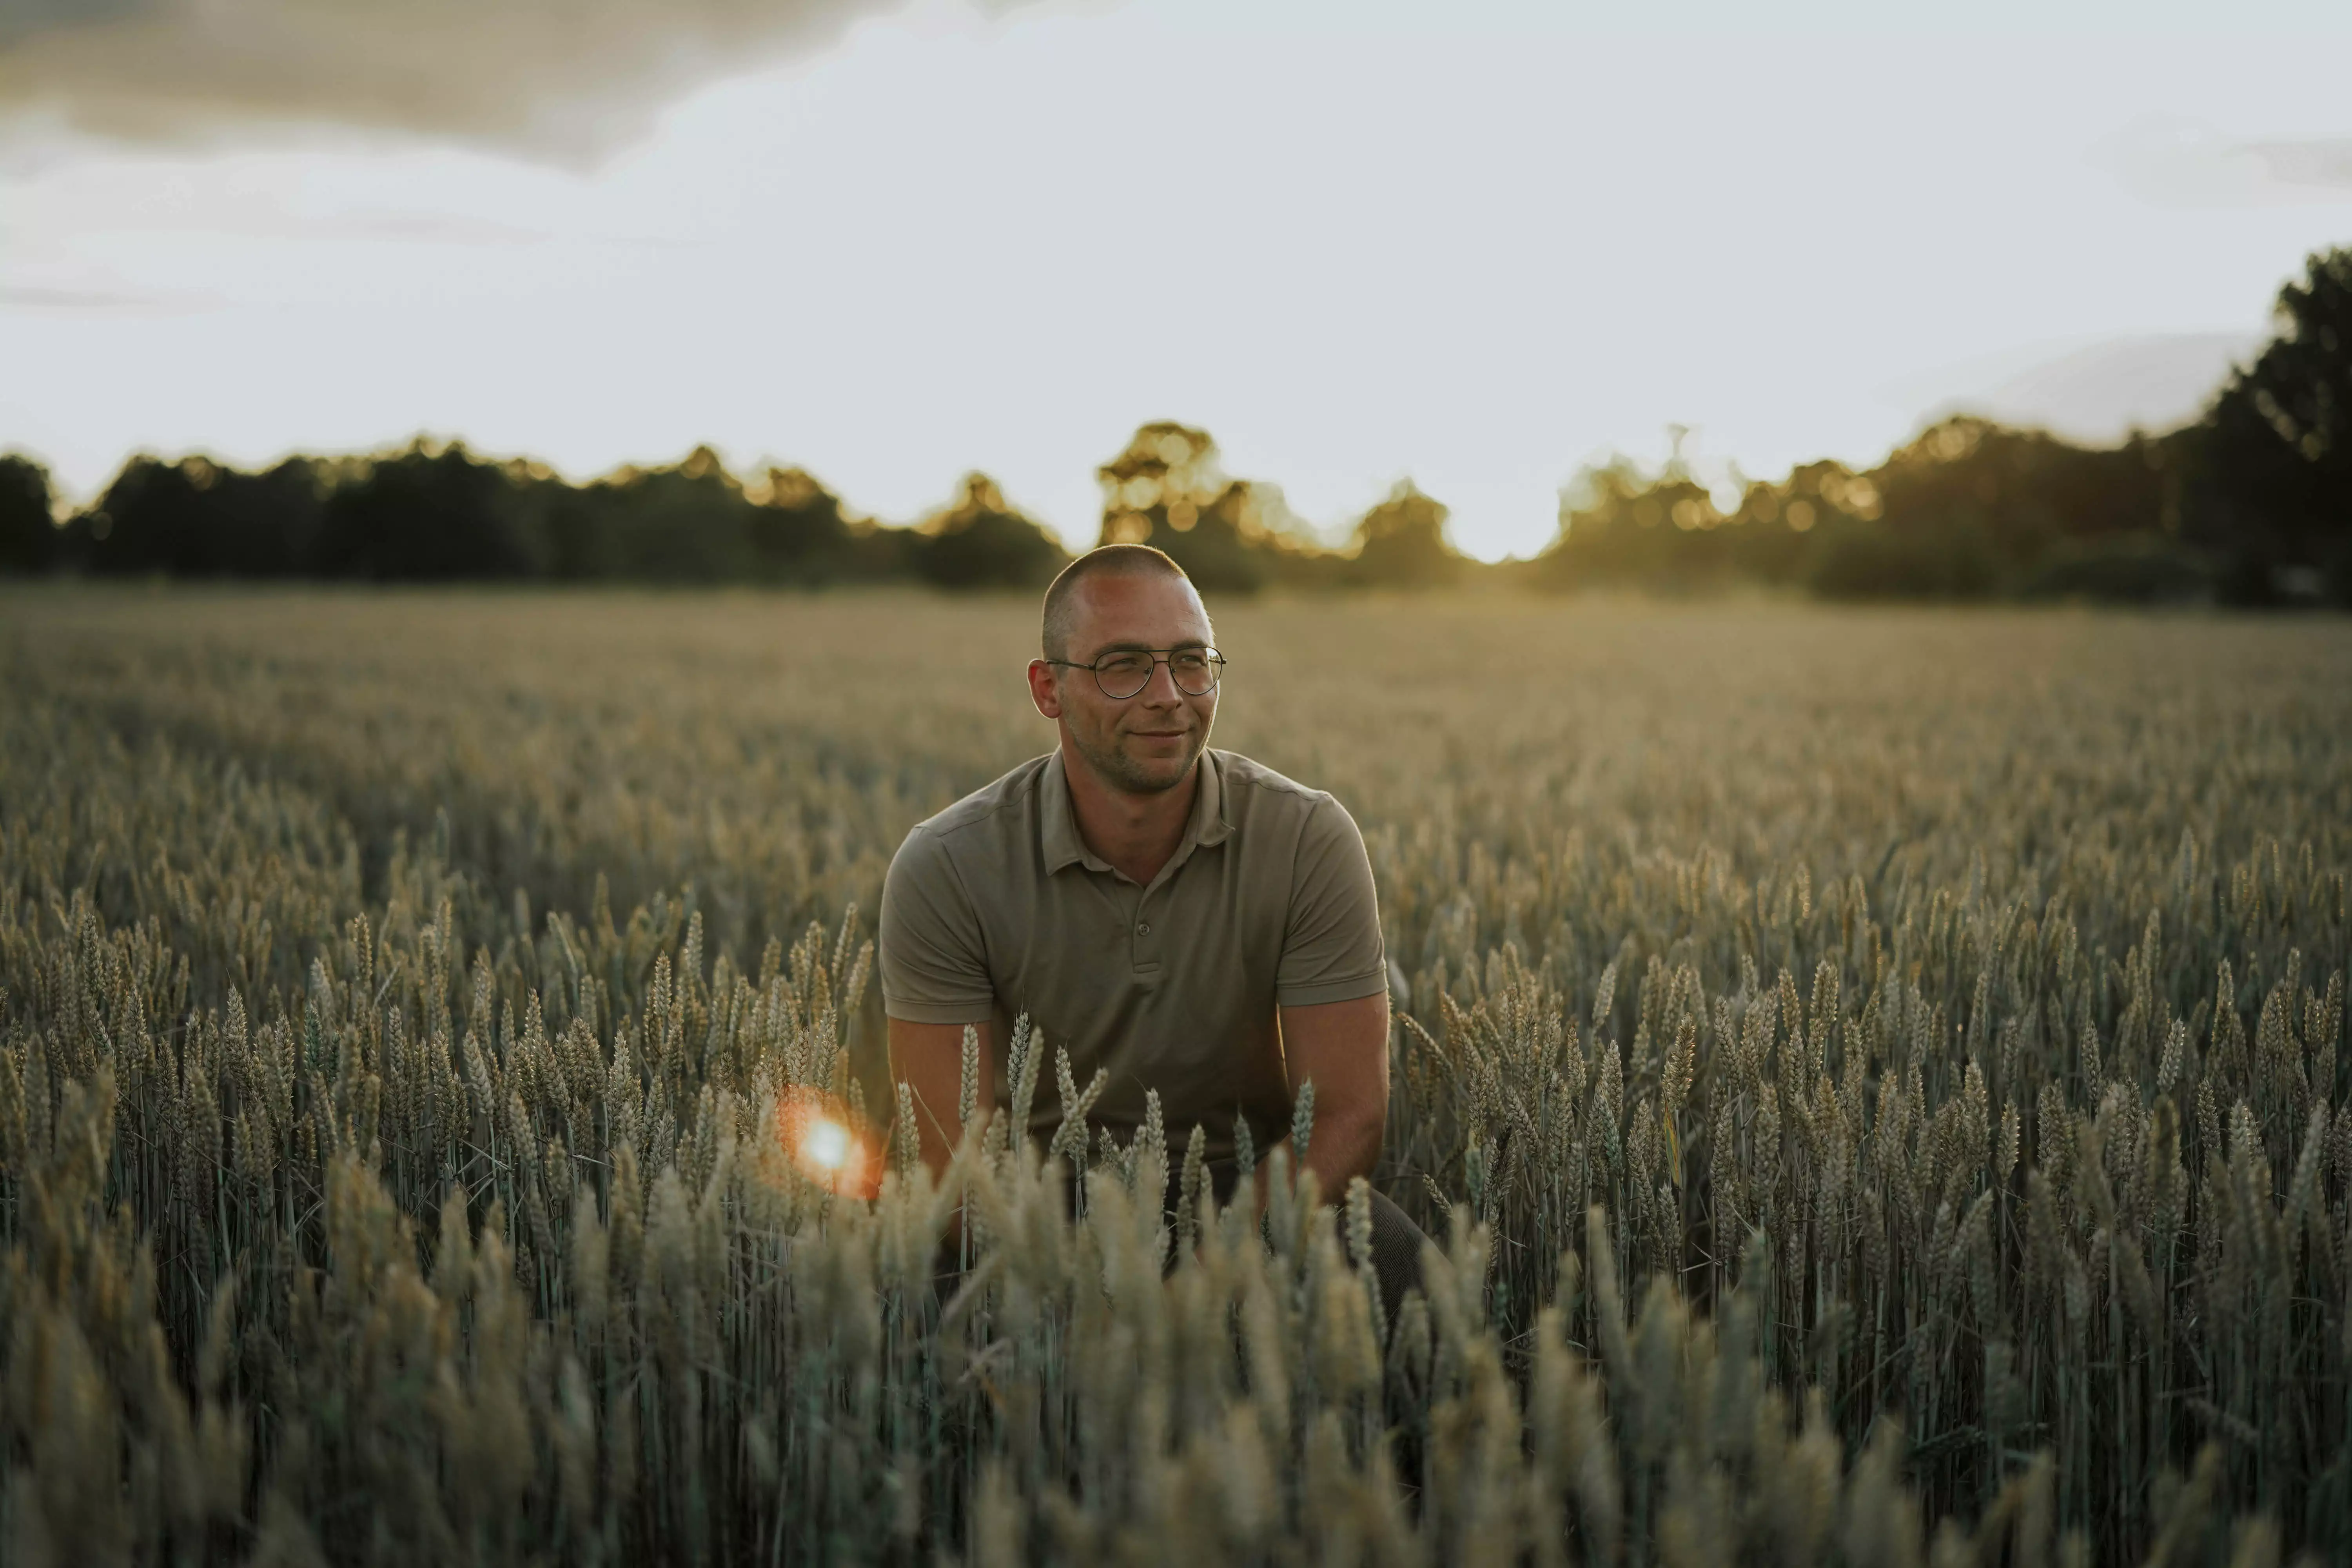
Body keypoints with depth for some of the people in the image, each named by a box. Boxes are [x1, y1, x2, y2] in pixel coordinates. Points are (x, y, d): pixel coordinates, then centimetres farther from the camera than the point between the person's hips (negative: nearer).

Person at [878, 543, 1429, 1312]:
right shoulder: (946, 870, -14)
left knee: (1391, 1261, -31)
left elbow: (1347, 1114, -12)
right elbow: (951, 1146, -14)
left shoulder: (1309, 842, -12)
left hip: (1248, 1180, 0)